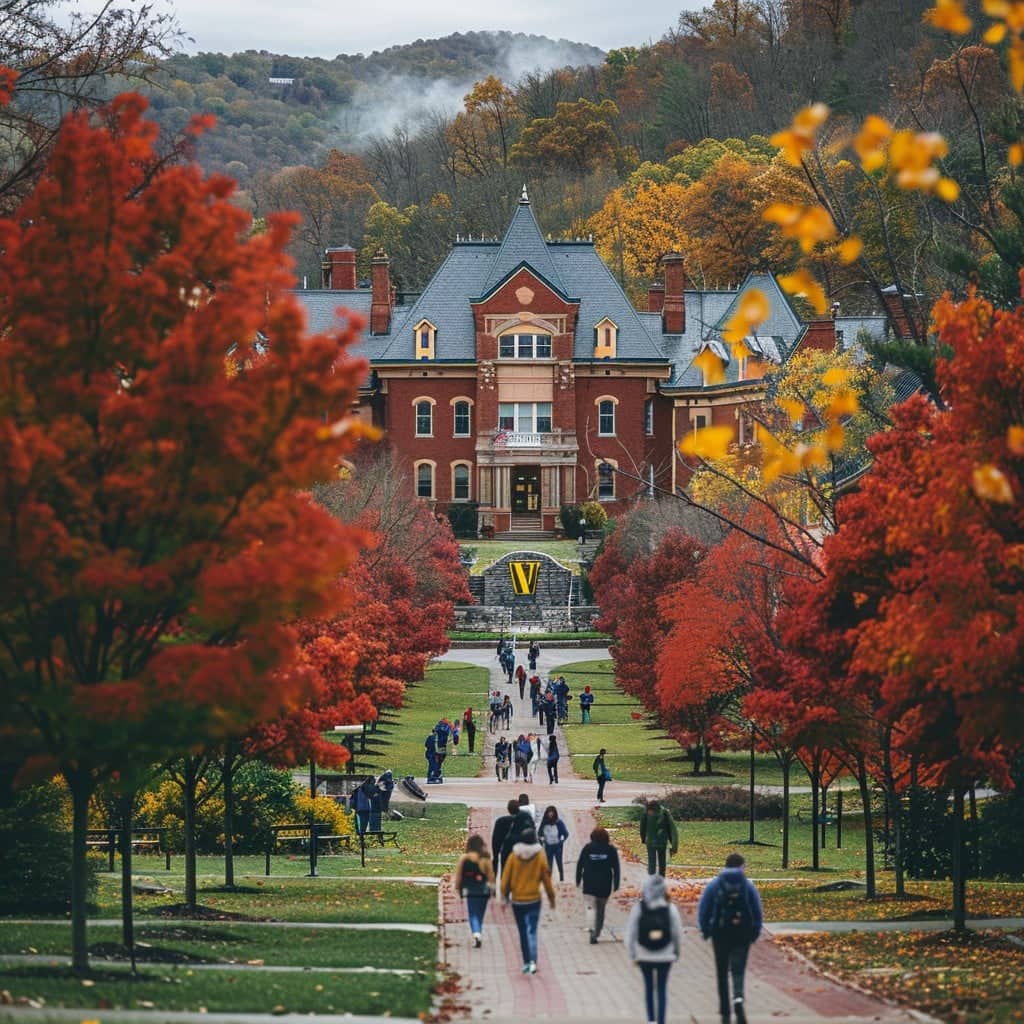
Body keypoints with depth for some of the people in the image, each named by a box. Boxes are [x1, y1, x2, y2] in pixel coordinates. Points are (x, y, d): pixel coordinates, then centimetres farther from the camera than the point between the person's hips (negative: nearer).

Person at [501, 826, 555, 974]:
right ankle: (533, 961, -21)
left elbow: (505, 879, -2)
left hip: (517, 901, 1)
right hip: (534, 900, -1)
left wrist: (505, 895, 11)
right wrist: (551, 898, 12)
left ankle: (526, 963, 18)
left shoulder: (513, 857, -6)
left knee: (523, 932, 14)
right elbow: (547, 880, -1)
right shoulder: (540, 858, -7)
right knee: (532, 931, -3)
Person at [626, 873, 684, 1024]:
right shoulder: (670, 909, -9)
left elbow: (630, 932, -6)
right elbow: (677, 934, -2)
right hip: (665, 955, -1)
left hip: (644, 955, 1)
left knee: (648, 986, 16)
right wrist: (676, 951, 13)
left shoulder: (638, 908, -9)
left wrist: (633, 954, 4)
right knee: (662, 988, 6)